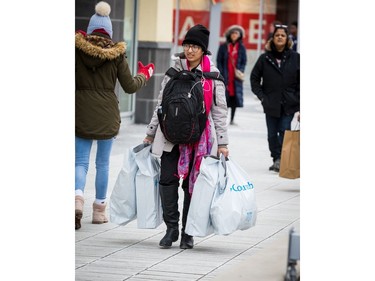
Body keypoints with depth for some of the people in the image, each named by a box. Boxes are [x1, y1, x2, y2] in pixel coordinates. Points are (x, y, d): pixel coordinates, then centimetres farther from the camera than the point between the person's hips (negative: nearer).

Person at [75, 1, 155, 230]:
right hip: (107, 115, 0)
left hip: (82, 114, 0)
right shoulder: (116, 54, -4)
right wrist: (145, 75, 19)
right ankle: (100, 209, 18)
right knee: (103, 162, 13)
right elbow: (129, 86, 0)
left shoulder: (78, 48, -4)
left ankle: (78, 196, -25)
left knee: (81, 161, 3)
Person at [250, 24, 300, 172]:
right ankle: (277, 159, 18)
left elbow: (300, 81, 6)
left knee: (284, 131, -8)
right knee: (272, 134, 7)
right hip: (271, 103, 2)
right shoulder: (265, 58, 1)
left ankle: (281, 159, -4)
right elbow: (254, 78, 8)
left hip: (289, 104, -2)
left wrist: (297, 98, -3)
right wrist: (261, 96, 0)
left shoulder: (295, 58, 0)